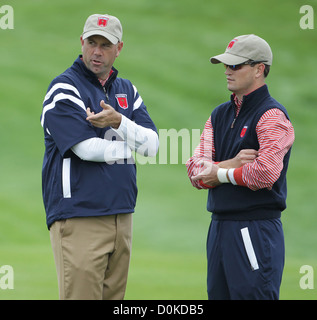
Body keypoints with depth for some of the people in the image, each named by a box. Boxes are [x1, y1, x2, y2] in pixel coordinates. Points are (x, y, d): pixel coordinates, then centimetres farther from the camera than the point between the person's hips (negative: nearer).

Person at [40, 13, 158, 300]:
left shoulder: (127, 91, 17)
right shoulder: (64, 89, -4)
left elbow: (152, 145, 5)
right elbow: (87, 148, -15)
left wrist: (118, 122, -13)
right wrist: (129, 147, 1)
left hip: (121, 216, 6)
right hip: (79, 219, -6)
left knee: (114, 295, 6)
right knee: (81, 295, -11)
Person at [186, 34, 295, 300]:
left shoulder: (272, 116, -8)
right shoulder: (220, 115, 16)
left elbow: (266, 173, -22)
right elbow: (196, 171, 7)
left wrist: (220, 174, -8)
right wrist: (232, 164, -12)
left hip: (256, 230, -8)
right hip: (219, 226, 8)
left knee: (252, 294, -10)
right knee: (218, 294, 11)